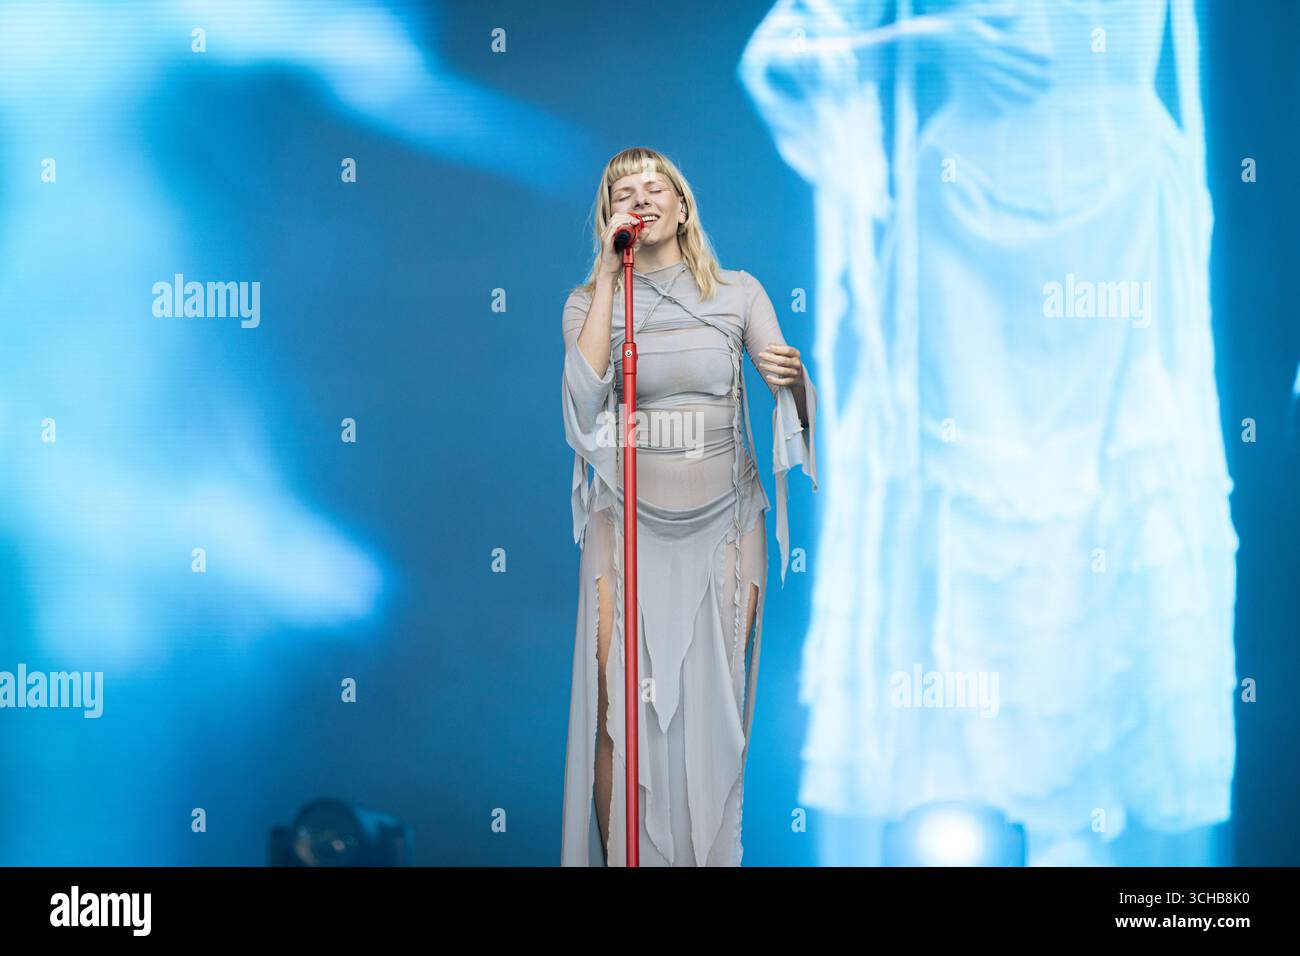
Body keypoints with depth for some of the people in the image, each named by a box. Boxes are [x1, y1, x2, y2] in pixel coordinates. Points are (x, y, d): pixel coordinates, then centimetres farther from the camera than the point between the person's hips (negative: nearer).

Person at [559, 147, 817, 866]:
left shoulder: (738, 293, 2)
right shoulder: (588, 302, 1)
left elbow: (796, 409, -3)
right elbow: (584, 397, -19)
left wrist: (794, 378, -26)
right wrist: (608, 275, -16)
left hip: (723, 521, 1)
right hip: (629, 520, -1)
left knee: (715, 711, 5)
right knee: (617, 710, -6)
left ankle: (711, 855, 18)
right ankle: (618, 857, 9)